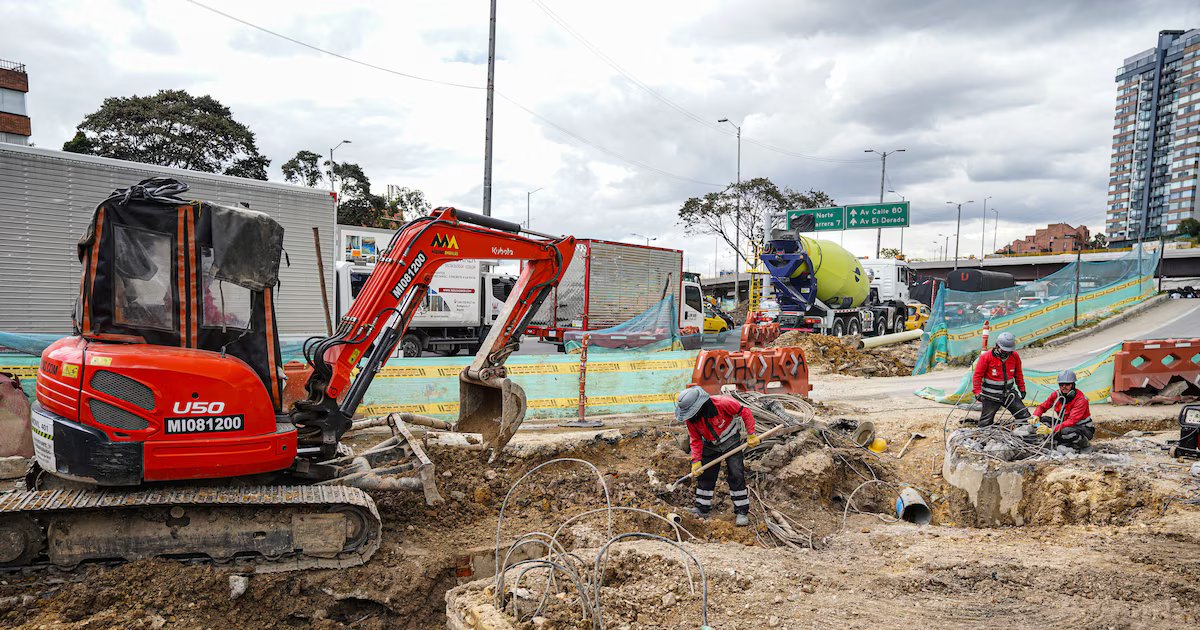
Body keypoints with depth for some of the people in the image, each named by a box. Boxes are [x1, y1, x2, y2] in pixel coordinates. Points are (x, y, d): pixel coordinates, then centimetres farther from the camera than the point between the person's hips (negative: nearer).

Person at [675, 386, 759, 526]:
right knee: (704, 475, 6)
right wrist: (696, 461, -14)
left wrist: (751, 434, -16)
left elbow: (745, 412, -20)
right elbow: (696, 440, -7)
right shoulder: (690, 419, -20)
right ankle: (702, 508, 20)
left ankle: (742, 511, 3)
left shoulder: (722, 403, -35)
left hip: (731, 441, -4)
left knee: (736, 475, -7)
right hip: (711, 445, 4)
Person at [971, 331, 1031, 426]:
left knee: (1024, 415, -1)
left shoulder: (1015, 356, 0)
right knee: (985, 422, 2)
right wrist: (977, 392, -15)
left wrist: (1022, 389, 18)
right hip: (991, 396, -3)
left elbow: (1018, 374, 14)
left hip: (1009, 393, 4)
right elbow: (978, 375, -9)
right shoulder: (986, 357, -13)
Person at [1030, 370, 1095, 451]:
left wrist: (1051, 430, -44)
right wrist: (1036, 416, -22)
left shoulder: (1080, 400, -24)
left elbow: (1071, 421, -33)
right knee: (1044, 419, -12)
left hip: (1083, 428, -6)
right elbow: (1042, 407, 3)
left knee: (1066, 431, -37)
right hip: (1066, 424, 6)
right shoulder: (1056, 394, -6)